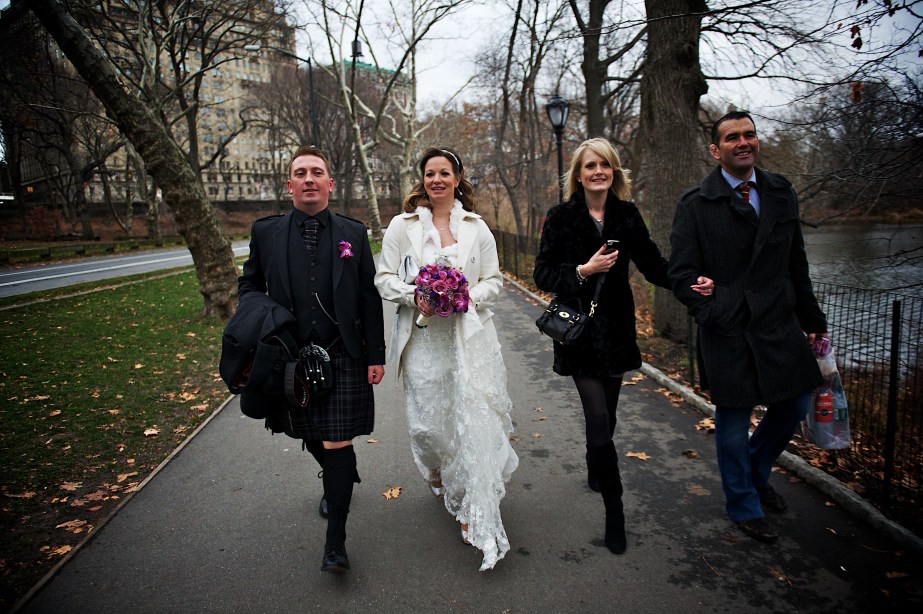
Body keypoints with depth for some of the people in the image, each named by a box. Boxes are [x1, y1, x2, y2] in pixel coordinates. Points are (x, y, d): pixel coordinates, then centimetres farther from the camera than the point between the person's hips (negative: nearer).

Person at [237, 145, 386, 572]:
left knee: (337, 443, -3)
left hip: (343, 357, -2)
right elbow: (249, 283, 14)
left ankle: (336, 541, 10)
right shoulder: (265, 232, 5)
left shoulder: (354, 233, 3)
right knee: (311, 439, 17)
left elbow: (369, 298, 3)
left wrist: (375, 356, 0)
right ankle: (339, 481, 49)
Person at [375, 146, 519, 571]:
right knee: (428, 420, 6)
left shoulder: (477, 227, 9)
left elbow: (494, 280, 10)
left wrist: (471, 296, -10)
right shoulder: (402, 226, 5)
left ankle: (475, 514, 5)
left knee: (475, 418, -6)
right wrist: (415, 295, -15)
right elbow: (384, 278, 3)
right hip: (423, 337, 0)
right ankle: (437, 473, 41)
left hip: (471, 336, 0)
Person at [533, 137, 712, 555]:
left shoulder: (627, 216, 4)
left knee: (605, 415, 14)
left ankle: (596, 475, 41)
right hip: (579, 331, -3)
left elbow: (652, 264, 2)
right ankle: (614, 509, 6)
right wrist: (584, 271, -21)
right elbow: (543, 275, -7)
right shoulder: (561, 217, -5)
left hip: (617, 328, 4)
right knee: (599, 419, -7)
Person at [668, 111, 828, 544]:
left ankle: (756, 472, 42)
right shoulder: (696, 205, -7)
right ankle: (744, 506, 30)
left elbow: (796, 264, 13)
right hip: (727, 331, -5)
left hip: (779, 325, 5)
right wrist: (714, 315, -18)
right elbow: (682, 276, -8)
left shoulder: (781, 193, 9)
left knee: (796, 404, 13)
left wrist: (811, 319, 14)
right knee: (733, 422, 7)